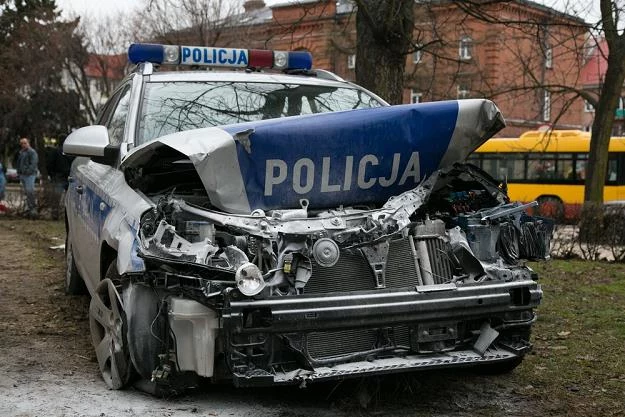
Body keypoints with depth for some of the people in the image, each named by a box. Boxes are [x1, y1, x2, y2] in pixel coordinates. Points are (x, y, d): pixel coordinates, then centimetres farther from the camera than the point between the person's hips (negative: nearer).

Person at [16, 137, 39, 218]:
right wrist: (19, 172, 13)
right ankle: (29, 208, 14)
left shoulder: (32, 152, -6)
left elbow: (33, 164, -14)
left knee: (30, 191, -15)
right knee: (27, 192, 10)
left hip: (30, 175, -8)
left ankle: (34, 207, -10)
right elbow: (19, 163, 25)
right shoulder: (21, 152, 18)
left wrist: (27, 171, -20)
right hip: (22, 175, 8)